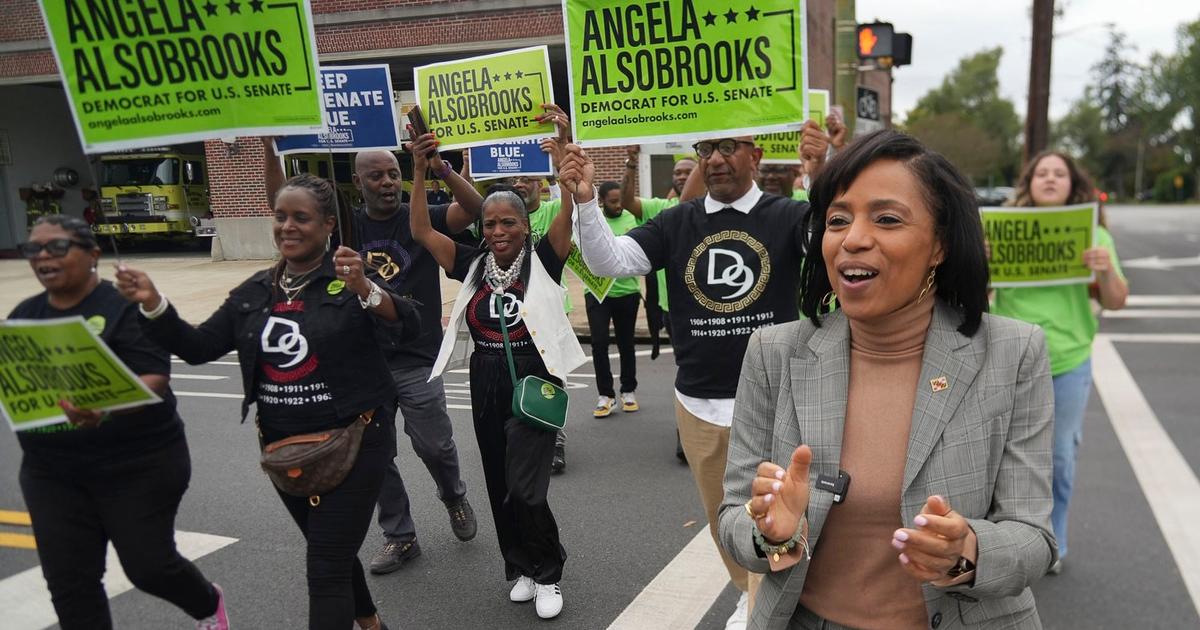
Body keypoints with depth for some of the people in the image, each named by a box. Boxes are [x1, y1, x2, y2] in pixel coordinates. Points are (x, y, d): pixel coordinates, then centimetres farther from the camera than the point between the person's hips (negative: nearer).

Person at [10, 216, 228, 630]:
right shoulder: (24, 316, 8)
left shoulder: (125, 307, -11)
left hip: (138, 464, -5)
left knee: (148, 564, 4)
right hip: (52, 474, 6)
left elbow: (154, 381, -20)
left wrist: (106, 410, -38)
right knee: (68, 583, 6)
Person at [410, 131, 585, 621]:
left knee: (525, 490, -7)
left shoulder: (542, 260, -6)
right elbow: (421, 231, -2)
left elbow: (570, 212, -18)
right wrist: (420, 171, -9)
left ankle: (547, 575, 17)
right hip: (486, 387, 5)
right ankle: (521, 568, 34)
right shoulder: (474, 265, 2)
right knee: (500, 488, 14)